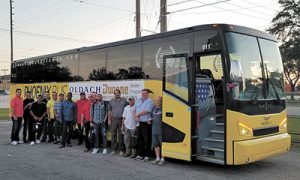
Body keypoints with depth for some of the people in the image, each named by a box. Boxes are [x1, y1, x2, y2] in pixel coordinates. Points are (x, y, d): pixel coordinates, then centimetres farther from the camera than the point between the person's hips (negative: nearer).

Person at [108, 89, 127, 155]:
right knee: (113, 135, 4)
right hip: (114, 119, 1)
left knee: (120, 135, 5)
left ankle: (120, 149, 14)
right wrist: (109, 119, 2)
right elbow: (109, 111, 8)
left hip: (121, 119, -1)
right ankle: (114, 149, 13)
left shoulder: (124, 100, 1)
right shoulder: (111, 101, 5)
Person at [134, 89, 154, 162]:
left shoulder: (149, 101, -8)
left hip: (146, 123, -7)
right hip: (139, 123, 7)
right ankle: (140, 155, 22)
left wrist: (137, 114, -5)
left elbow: (146, 111, -16)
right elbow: (134, 110, 14)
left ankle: (146, 156, 6)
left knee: (146, 140, -1)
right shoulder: (138, 101, 15)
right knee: (140, 139, 12)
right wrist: (136, 116, -5)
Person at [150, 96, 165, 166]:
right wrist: (150, 120, 7)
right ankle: (157, 158, 22)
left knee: (162, 144, -1)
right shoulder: (154, 108, 15)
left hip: (161, 130, -7)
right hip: (154, 130, 7)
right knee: (155, 145, 11)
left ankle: (162, 159, 7)